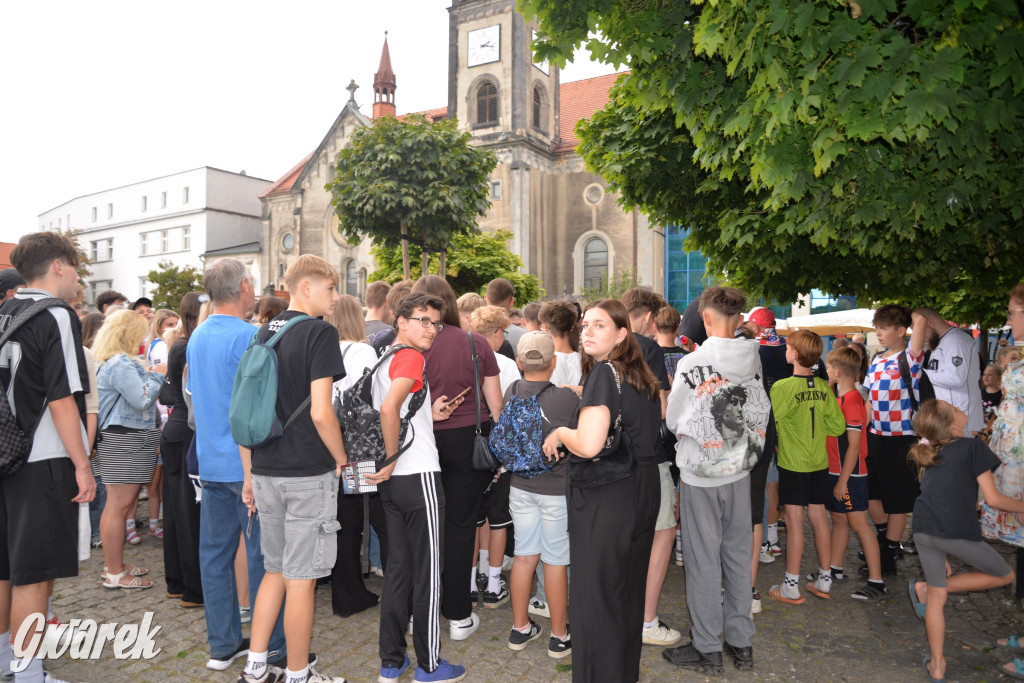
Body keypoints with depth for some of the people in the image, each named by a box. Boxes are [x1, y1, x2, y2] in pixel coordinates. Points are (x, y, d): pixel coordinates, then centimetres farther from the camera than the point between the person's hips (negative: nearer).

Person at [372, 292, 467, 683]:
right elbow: (389, 408, -30)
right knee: (428, 572, 4)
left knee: (398, 568, 15)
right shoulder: (412, 357, -14)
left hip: (394, 480, 9)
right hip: (419, 476, -8)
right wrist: (392, 459, -19)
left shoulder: (384, 358, 13)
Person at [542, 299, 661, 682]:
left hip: (605, 498, -9)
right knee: (629, 590, 21)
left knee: (596, 596, 4)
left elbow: (588, 445, -29)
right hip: (644, 490, 9)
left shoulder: (604, 372, -17)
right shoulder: (640, 375, 8)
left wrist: (560, 432, -9)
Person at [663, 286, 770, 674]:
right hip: (741, 471, 5)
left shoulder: (692, 364, -18)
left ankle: (707, 649, 19)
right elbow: (759, 412, 4)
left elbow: (674, 421, -7)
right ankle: (741, 643, 29)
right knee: (738, 556, 16)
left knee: (703, 561, 7)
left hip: (702, 475, -5)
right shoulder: (753, 359, -4)